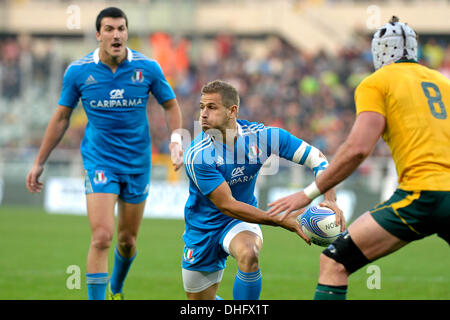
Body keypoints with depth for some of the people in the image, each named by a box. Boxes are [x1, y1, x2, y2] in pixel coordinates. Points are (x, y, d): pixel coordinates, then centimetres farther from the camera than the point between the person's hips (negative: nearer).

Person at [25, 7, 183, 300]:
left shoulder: (148, 68, -6)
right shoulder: (78, 71, -7)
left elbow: (171, 105, 8)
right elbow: (61, 117, 5)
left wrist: (176, 139, -11)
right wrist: (39, 163, 8)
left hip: (137, 163, 2)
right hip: (99, 162, -2)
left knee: (127, 240, 13)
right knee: (102, 237, -17)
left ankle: (116, 289, 42)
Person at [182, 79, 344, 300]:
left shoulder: (260, 136, -17)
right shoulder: (197, 155, -25)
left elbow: (315, 157, -11)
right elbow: (226, 205, -26)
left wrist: (330, 200, -28)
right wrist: (281, 221, -30)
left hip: (240, 221, 0)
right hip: (202, 228, 0)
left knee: (248, 254, -36)